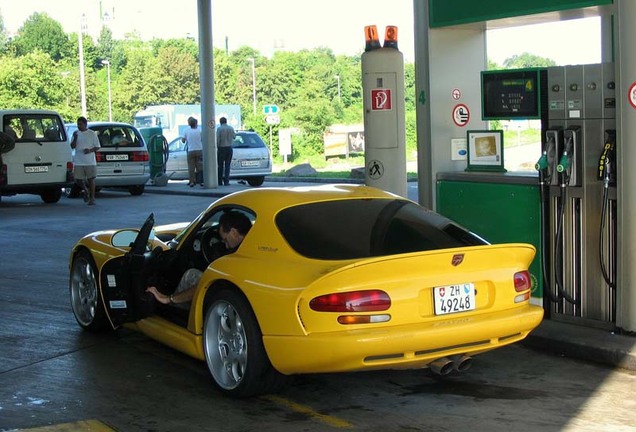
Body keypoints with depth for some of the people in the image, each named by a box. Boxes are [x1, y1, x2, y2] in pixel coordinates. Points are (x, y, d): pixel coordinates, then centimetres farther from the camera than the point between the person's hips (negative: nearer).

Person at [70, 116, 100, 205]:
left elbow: (97, 147, 1)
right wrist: (75, 138, -14)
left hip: (90, 161, -3)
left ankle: (92, 198, 7)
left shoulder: (92, 133, 0)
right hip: (78, 162, 3)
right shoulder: (76, 133, 8)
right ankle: (85, 190, 30)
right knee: (78, 180, 1)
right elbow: (72, 146, 3)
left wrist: (90, 150, -18)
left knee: (91, 180, -1)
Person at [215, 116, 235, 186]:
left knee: (220, 165, 6)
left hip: (221, 148, -3)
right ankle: (226, 181, -2)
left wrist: (217, 147, -1)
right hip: (229, 148, 3)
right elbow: (234, 137, 18)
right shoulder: (231, 128, 3)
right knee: (227, 165, 4)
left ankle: (220, 181, 8)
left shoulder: (219, 129, -10)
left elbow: (217, 139, -13)